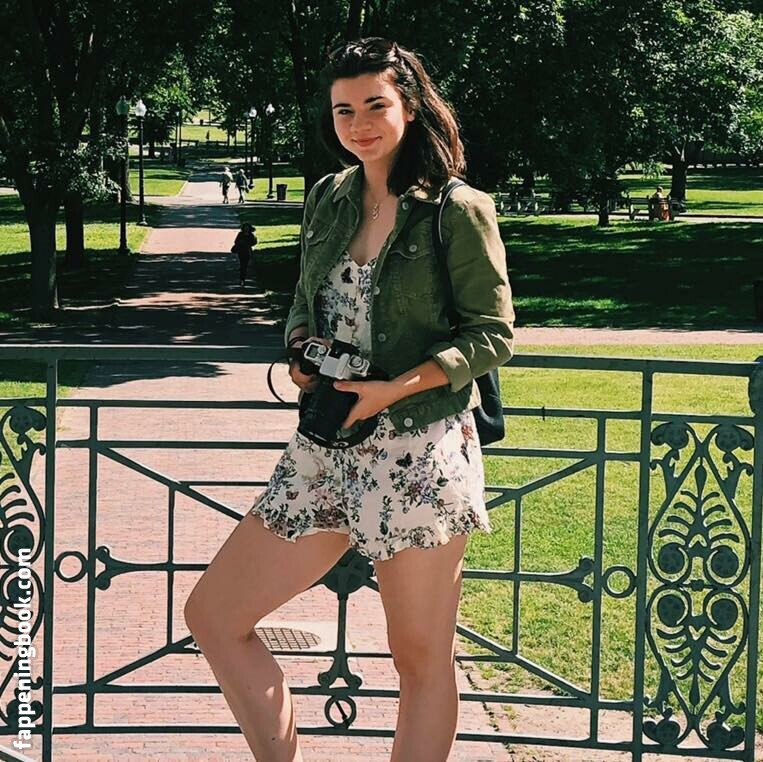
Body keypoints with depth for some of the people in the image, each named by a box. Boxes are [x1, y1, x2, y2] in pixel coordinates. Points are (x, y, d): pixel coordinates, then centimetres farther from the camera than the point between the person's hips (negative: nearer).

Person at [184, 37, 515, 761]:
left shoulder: (459, 210, -7)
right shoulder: (328, 200, 10)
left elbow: (493, 334, -6)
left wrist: (394, 389, -17)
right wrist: (301, 349, 0)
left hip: (420, 452, -6)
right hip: (326, 450, 6)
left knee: (421, 657, 3)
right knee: (212, 613, 4)